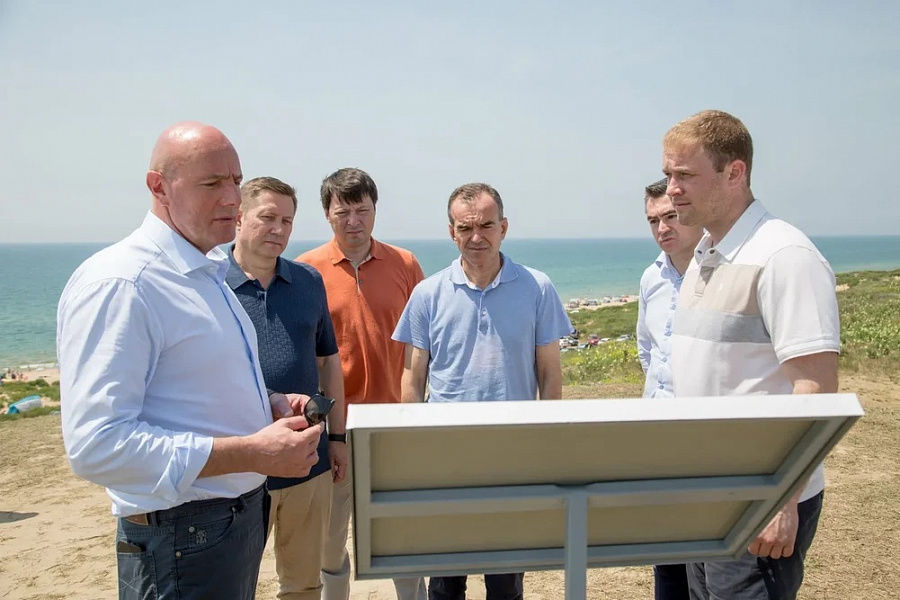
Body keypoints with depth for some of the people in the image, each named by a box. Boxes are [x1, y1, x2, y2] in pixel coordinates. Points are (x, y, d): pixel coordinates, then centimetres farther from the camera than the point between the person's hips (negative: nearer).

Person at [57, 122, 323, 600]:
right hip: (183, 538, -9)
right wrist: (252, 453, -29)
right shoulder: (117, 283, -20)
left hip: (241, 517, 9)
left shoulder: (208, 273, 11)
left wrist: (272, 404, 3)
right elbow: (96, 445, -28)